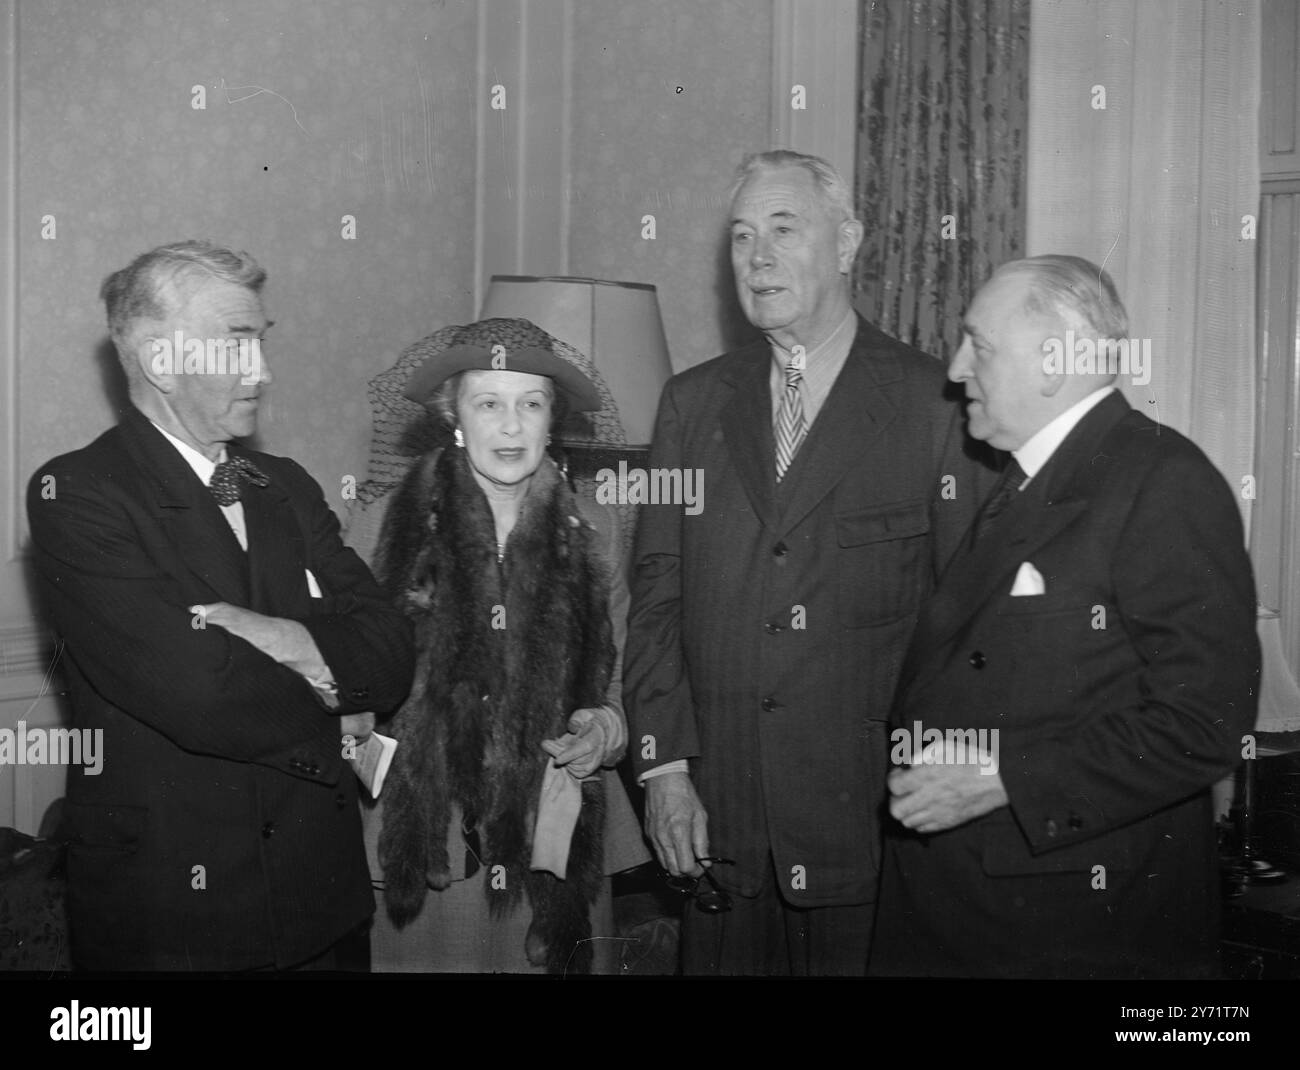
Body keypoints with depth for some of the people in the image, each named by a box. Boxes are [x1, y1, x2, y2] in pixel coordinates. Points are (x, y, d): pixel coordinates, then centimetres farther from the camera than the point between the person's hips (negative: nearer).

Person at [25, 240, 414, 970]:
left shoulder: (289, 486, 9)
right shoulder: (75, 494, -11)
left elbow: (391, 655, -2)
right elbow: (197, 693, -22)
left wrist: (274, 634, -19)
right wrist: (323, 692, -6)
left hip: (317, 889, 5)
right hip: (168, 914, -5)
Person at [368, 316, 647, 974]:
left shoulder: (591, 538, 4)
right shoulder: (390, 525, -2)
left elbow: (622, 685, 12)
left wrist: (603, 730, -8)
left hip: (555, 856, 2)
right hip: (419, 857, -1)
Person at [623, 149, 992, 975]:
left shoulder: (935, 402, -4)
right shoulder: (693, 402, 10)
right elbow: (657, 592, 7)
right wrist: (664, 766, -1)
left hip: (872, 815, -3)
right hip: (717, 817, 4)